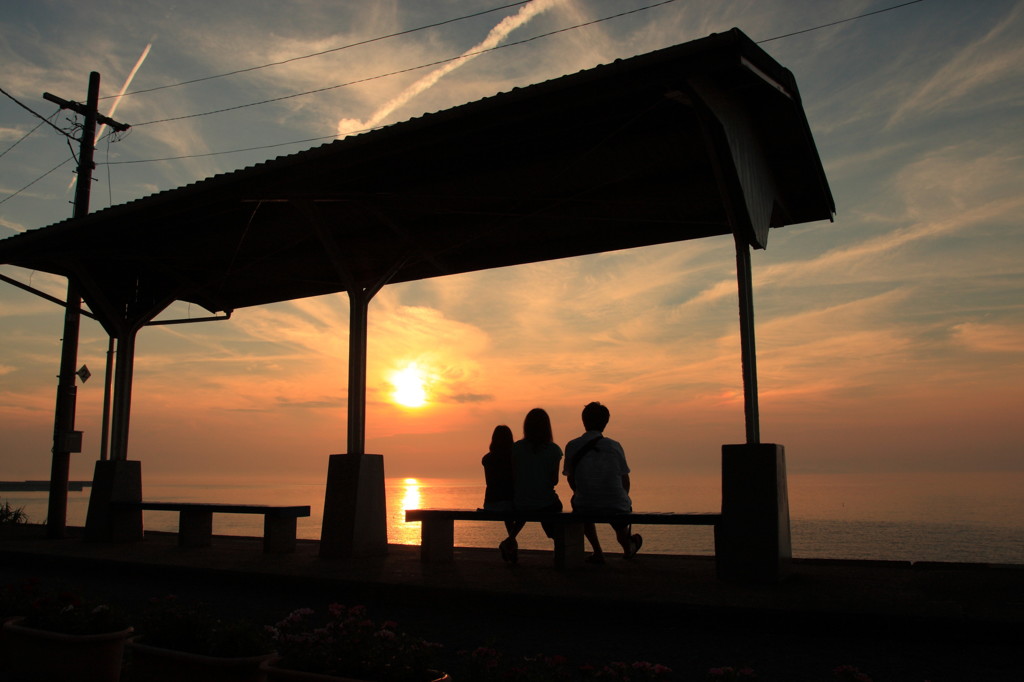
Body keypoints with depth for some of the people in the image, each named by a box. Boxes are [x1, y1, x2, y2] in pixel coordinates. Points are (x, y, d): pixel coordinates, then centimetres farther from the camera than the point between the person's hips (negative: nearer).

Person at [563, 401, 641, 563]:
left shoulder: (572, 446, -4)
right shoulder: (615, 446, -4)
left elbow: (571, 479, 5)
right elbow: (625, 480, 2)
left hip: (586, 506, 0)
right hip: (616, 507, 0)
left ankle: (597, 551, 33)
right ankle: (628, 548, 63)